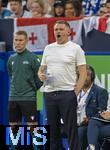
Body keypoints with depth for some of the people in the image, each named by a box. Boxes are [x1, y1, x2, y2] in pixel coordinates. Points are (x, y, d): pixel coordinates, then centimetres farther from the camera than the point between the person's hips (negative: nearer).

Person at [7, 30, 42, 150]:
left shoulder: (32, 58, -8)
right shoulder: (11, 59, 9)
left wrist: (33, 89, 0)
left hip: (28, 98, -6)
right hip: (13, 98, 6)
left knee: (32, 125, -6)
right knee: (13, 126, 9)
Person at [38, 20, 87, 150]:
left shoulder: (75, 48, -1)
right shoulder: (48, 48, 14)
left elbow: (83, 72, -3)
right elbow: (42, 69, 19)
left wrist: (76, 92, -11)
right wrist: (41, 75, -5)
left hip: (67, 93, -5)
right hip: (49, 93, 5)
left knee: (71, 127, -5)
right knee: (52, 127, 7)